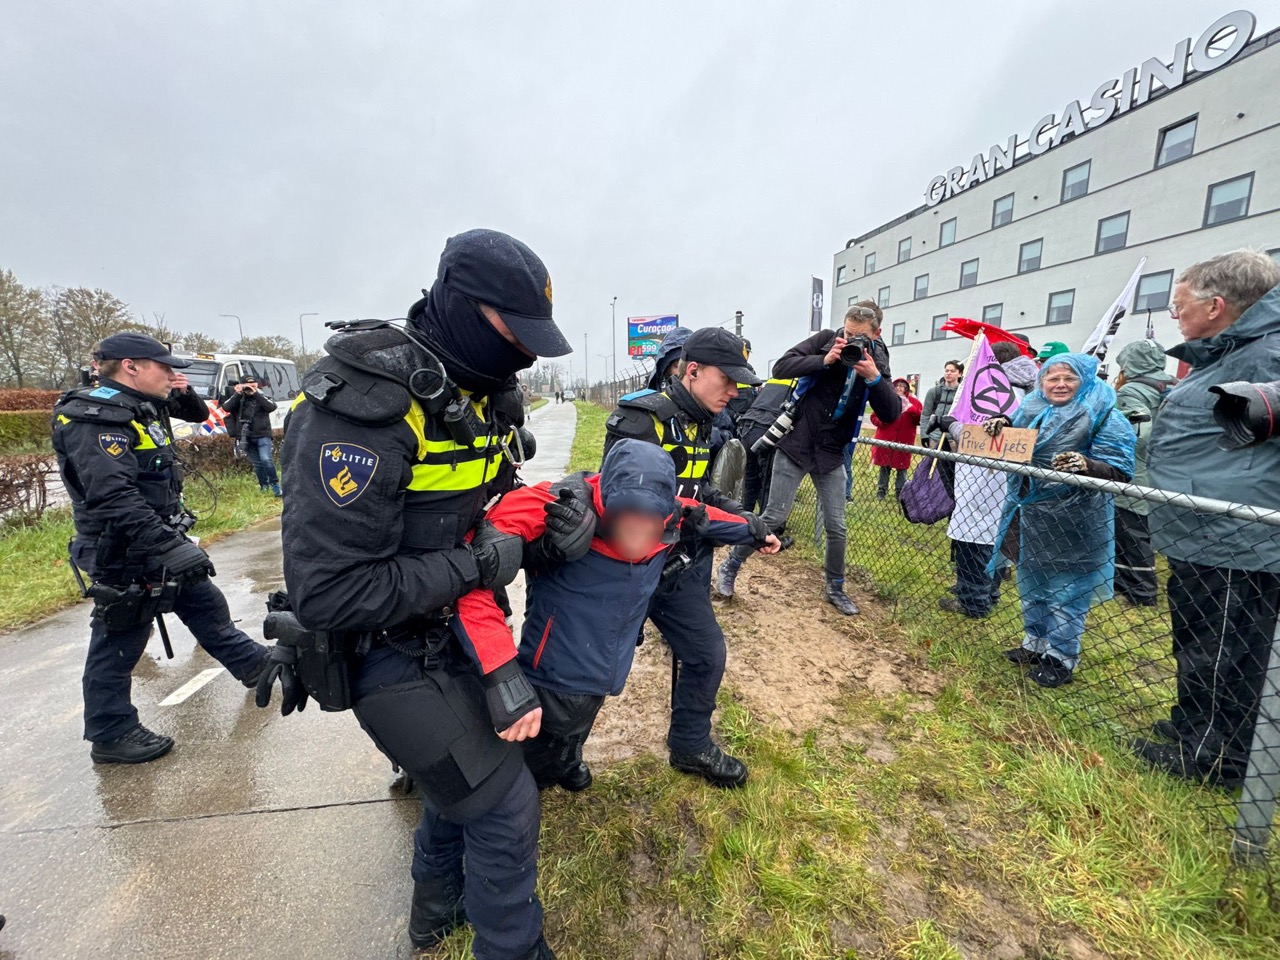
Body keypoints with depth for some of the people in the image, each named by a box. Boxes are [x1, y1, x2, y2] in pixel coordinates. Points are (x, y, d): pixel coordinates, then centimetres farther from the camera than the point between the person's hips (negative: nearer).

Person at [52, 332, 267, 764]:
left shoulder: (142, 407, 7)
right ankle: (110, 736, 18)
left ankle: (253, 665, 36)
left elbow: (198, 415, 25)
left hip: (160, 542, 10)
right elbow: (114, 497, -31)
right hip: (123, 554, -10)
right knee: (119, 644, 3)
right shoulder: (93, 419, -21)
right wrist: (169, 547, -36)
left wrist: (184, 393, 3)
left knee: (207, 605, 20)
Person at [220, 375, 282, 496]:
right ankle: (264, 486, 22)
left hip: (262, 436, -3)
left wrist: (256, 393, -18)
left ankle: (275, 484, -10)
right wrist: (237, 394, -14)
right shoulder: (238, 399, 8)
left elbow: (272, 407, -17)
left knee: (266, 459, -21)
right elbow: (226, 407, -8)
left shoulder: (262, 397, 3)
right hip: (247, 437, 4)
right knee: (257, 464, 11)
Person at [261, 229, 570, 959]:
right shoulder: (360, 406, -27)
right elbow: (329, 592, -28)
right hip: (387, 651, -8)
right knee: (503, 804, 0)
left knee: (471, 761, 26)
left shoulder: (482, 392, -2)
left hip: (454, 627, 8)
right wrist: (474, 567, -24)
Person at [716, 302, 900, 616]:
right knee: (774, 517, -2)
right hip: (795, 446, -3)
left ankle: (835, 588, 28)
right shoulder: (824, 340, -6)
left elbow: (892, 415, -7)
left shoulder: (877, 362, 2)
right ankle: (729, 567, 16)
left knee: (837, 527, 7)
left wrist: (874, 377, -22)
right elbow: (781, 367, -15)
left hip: (831, 455, 3)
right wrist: (824, 361, -26)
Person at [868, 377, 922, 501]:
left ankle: (900, 491, 16)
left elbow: (922, 420, -7)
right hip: (885, 439, 1)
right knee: (884, 466, 6)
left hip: (904, 441, 0)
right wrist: (883, 420, -15)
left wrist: (911, 408, -20)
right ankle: (881, 490, 17)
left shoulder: (913, 402, 4)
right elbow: (874, 417, 5)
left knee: (902, 468, 4)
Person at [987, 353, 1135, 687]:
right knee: (1032, 583, 19)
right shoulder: (1031, 410, 6)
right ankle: (1035, 643, 37)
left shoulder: (1103, 416, -10)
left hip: (1075, 524, -6)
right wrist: (1002, 426, 1)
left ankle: (1060, 659, 21)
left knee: (1065, 591, 5)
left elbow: (1120, 472, -15)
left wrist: (1086, 465, -35)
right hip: (1032, 516, 6)